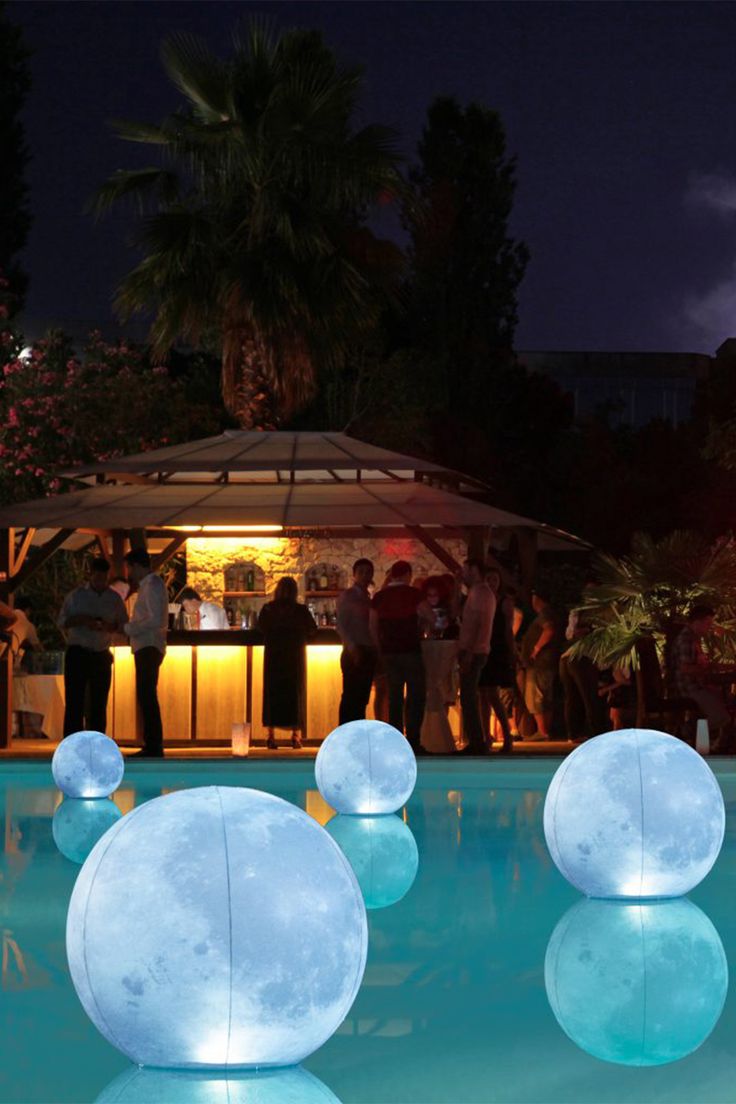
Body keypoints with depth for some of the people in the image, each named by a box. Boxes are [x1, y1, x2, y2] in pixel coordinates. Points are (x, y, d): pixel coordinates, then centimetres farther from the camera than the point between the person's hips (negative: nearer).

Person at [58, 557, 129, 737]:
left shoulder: (115, 599, 8)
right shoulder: (76, 596, 3)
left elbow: (124, 626, 9)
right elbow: (62, 622, 2)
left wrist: (109, 626, -12)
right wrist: (81, 620, -16)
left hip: (101, 655, 2)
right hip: (77, 653, -2)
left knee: (99, 703, 3)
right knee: (75, 702, -6)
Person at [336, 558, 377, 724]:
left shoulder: (368, 599, 17)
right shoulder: (347, 596, -2)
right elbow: (341, 626, -9)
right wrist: (353, 648, -19)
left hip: (368, 654, 7)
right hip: (354, 654, -7)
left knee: (362, 699, 7)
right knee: (350, 698, -9)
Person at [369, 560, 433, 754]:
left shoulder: (379, 597, 6)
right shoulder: (412, 593, -7)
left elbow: (373, 626, 8)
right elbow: (431, 618, -5)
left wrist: (380, 649, 15)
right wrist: (420, 623, 15)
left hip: (388, 651, 5)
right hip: (410, 650, -5)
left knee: (394, 696, 8)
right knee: (416, 695, -1)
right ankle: (413, 741, -9)